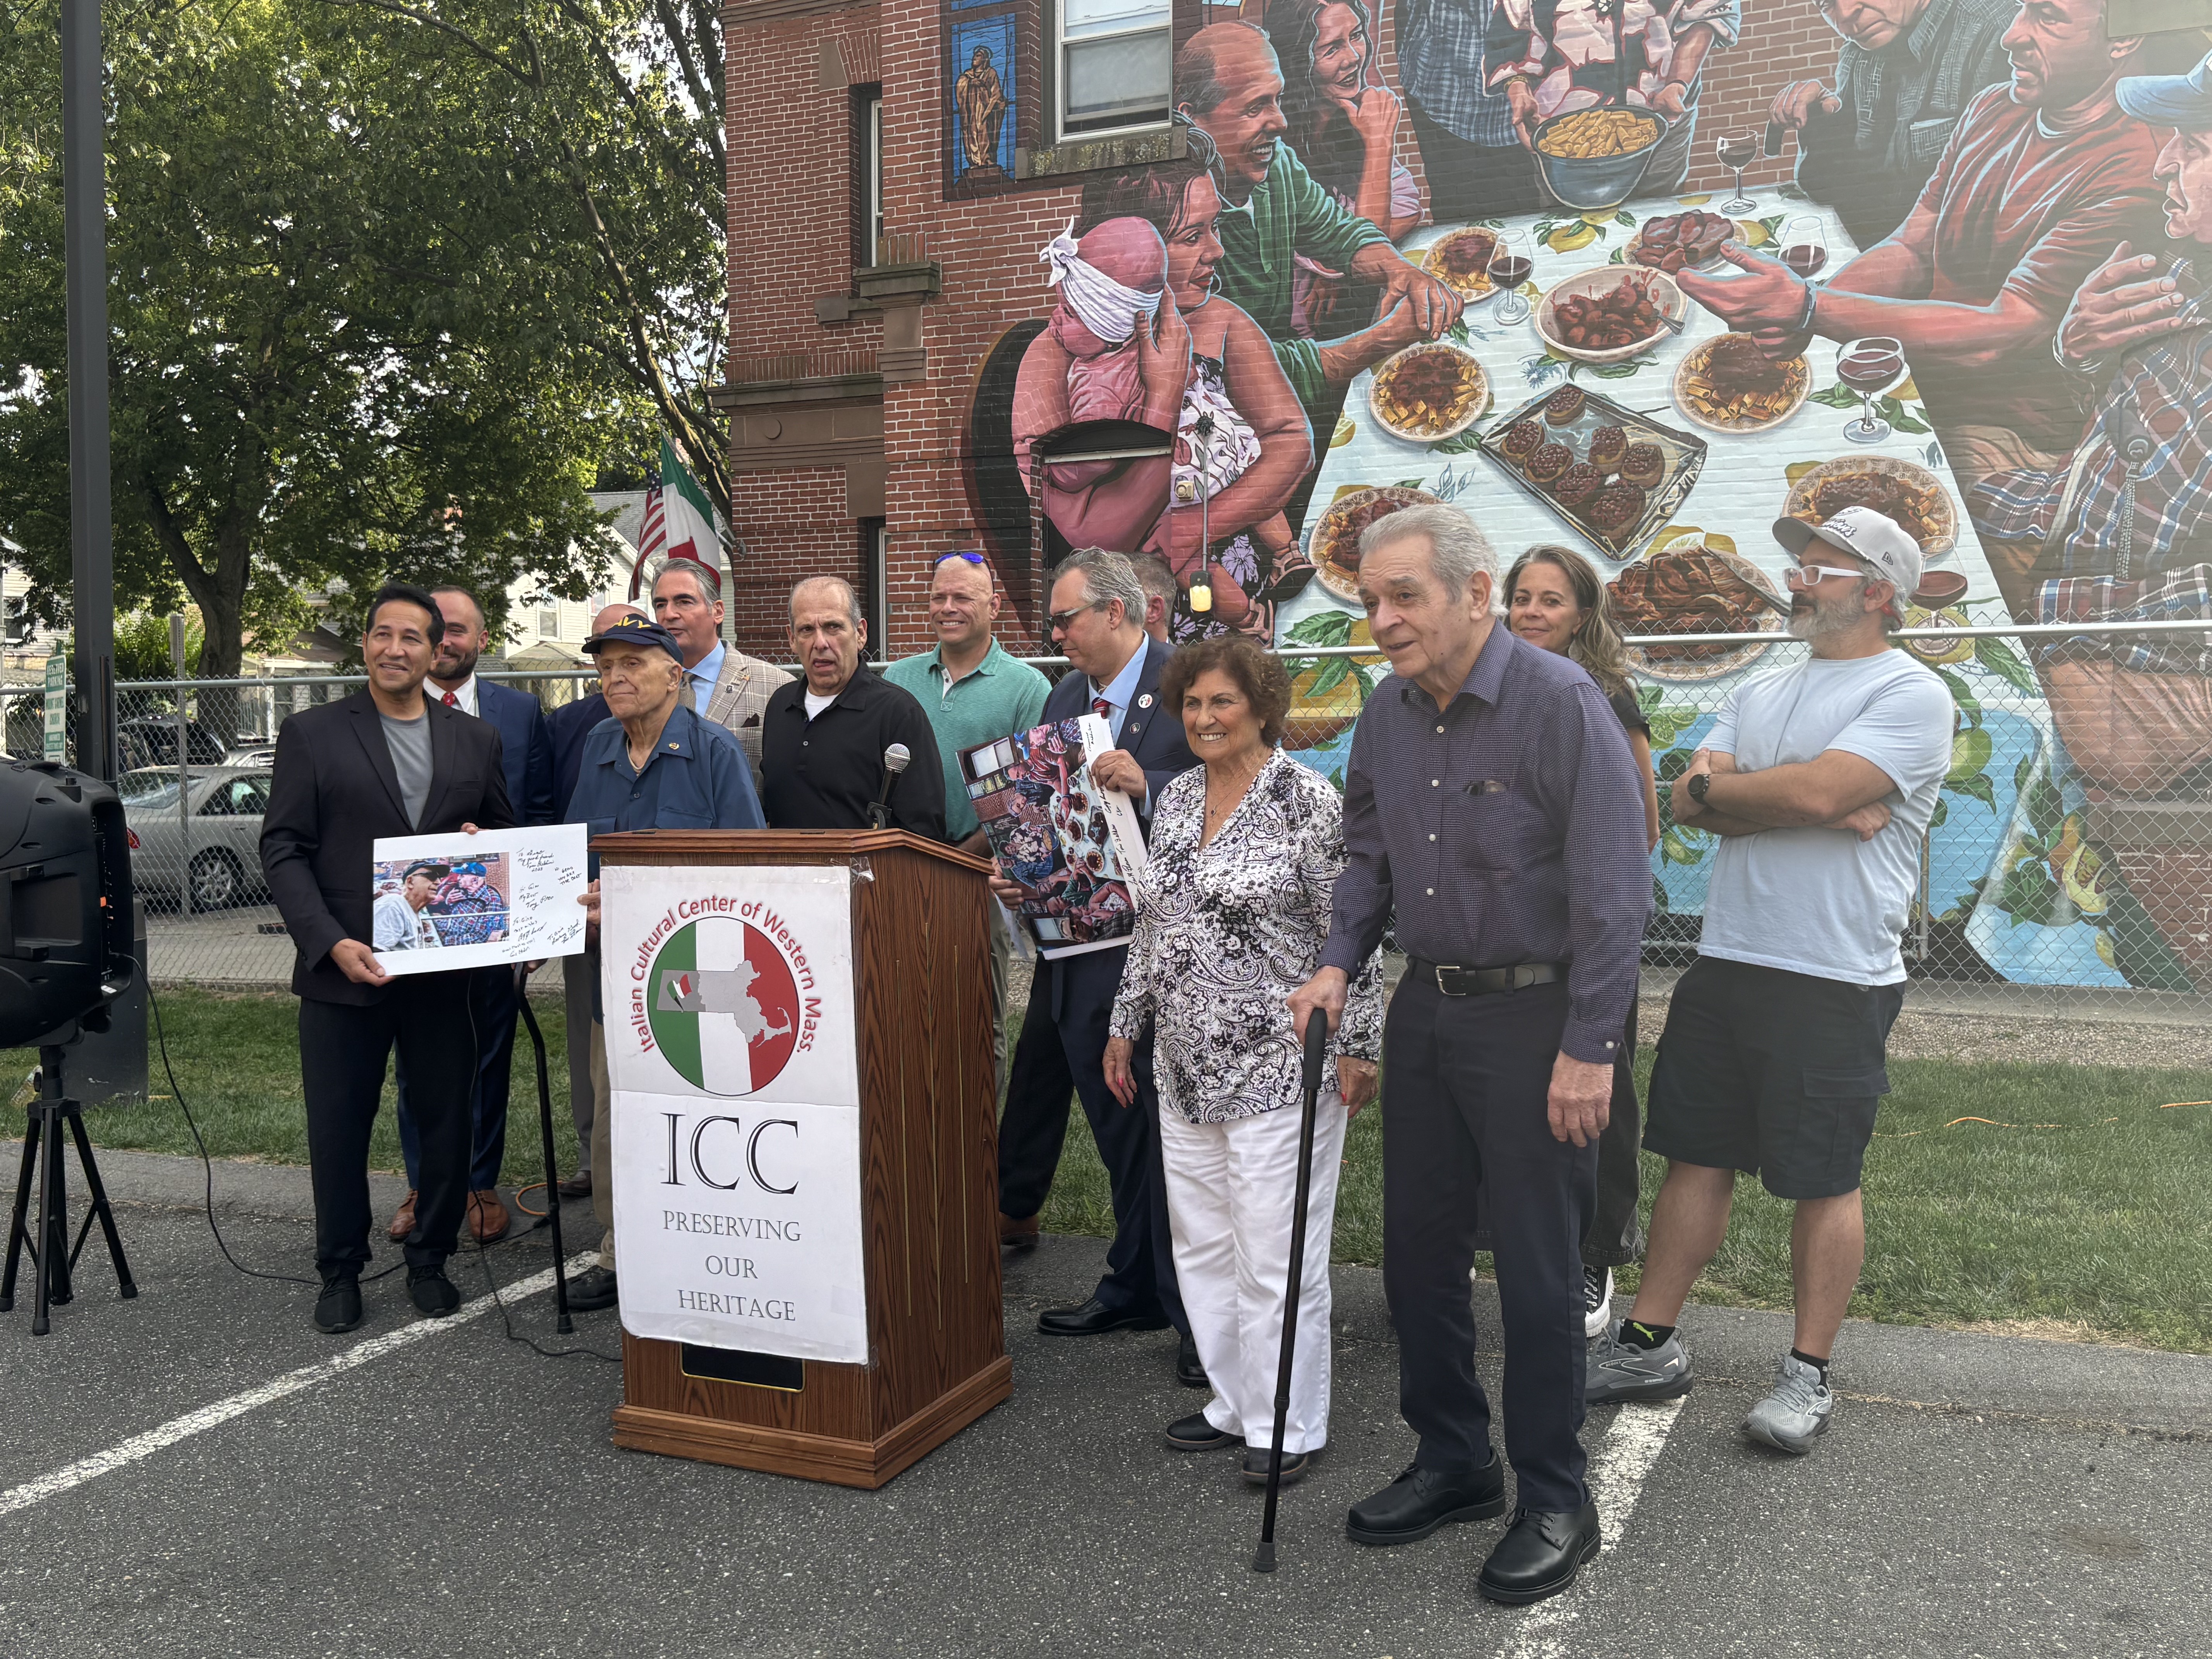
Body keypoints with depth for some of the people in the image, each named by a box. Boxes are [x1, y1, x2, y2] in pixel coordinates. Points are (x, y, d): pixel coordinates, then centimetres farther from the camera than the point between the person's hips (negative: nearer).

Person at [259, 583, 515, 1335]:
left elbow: (508, 840, 16)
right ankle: (340, 1272, 24)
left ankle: (429, 1262, 27)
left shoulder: (476, 740, 9)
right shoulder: (311, 735, 1)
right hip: (344, 969, -2)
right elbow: (283, 851, -3)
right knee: (339, 1130, 7)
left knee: (447, 1124, 9)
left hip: (445, 970, 2)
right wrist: (330, 942, -15)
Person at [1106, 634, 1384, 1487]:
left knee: (1278, 1253, 0)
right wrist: (1125, 1026, 19)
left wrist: (1355, 1047, -12)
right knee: (1201, 1244, 13)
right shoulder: (1174, 800, 11)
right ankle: (1236, 1402, 29)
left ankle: (1289, 1428, 16)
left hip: (1280, 1067, -7)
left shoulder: (1309, 800, -10)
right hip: (1186, 1065, 7)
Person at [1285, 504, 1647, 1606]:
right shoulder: (1388, 710, 4)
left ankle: (1555, 1503, 21)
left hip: (1534, 1017, -7)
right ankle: (1453, 1464, 33)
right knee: (1417, 1246, 14)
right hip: (1426, 1007, 7)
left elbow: (1613, 888, -17)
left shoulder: (1559, 702, -17)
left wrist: (1589, 1048, -18)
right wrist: (1340, 963, 3)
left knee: (1536, 1268, 2)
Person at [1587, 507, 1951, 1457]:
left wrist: (1717, 787, -6)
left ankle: (1810, 1374, 19)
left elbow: (1817, 789, -22)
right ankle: (1650, 1345, 20)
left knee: (1825, 1180, 5)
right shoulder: (1760, 693, 15)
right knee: (1695, 1157, 11)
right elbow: (1691, 803, 1)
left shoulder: (1910, 694, -7)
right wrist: (1824, 808, -12)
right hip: (1726, 962, 7)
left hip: (1836, 984, -6)